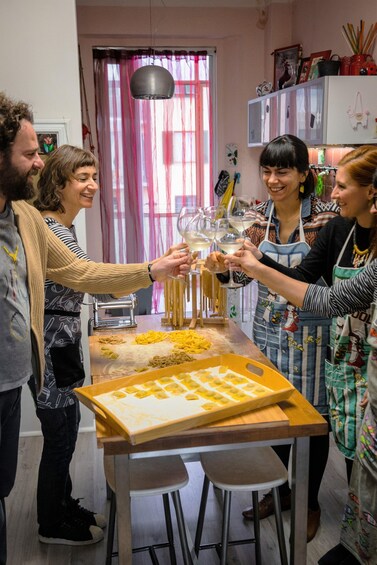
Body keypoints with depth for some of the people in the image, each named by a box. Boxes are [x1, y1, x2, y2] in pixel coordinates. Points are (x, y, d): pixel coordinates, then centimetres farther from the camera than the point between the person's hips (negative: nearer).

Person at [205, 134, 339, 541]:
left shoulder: (326, 215, -15)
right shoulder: (258, 215, -1)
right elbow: (244, 273, -1)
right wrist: (223, 266, -21)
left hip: (311, 331, -4)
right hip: (268, 328, 5)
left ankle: (309, 502, 33)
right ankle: (279, 490, 40)